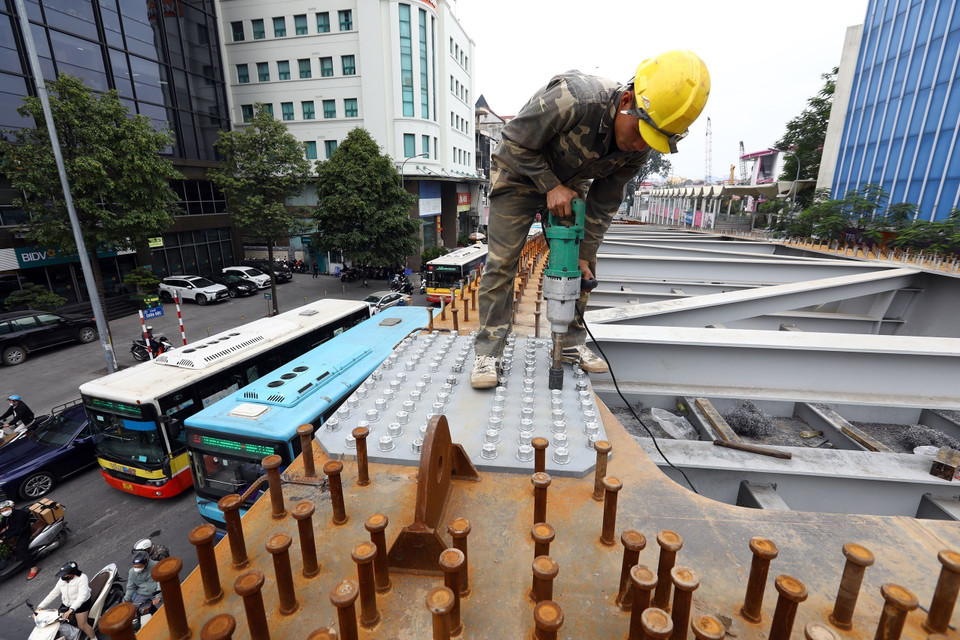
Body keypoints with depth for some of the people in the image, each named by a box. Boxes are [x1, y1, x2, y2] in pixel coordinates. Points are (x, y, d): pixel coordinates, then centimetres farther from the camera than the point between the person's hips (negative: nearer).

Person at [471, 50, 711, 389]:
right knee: (502, 261, -12)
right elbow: (515, 142, -24)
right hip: (519, 174, -5)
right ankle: (488, 352, -4)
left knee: (583, 264, -1)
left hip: (569, 184, 5)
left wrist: (584, 253, -10)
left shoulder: (640, 147, -16)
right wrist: (550, 186, -26)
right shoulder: (573, 98, -36)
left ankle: (571, 344, 13)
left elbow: (604, 203, -8)